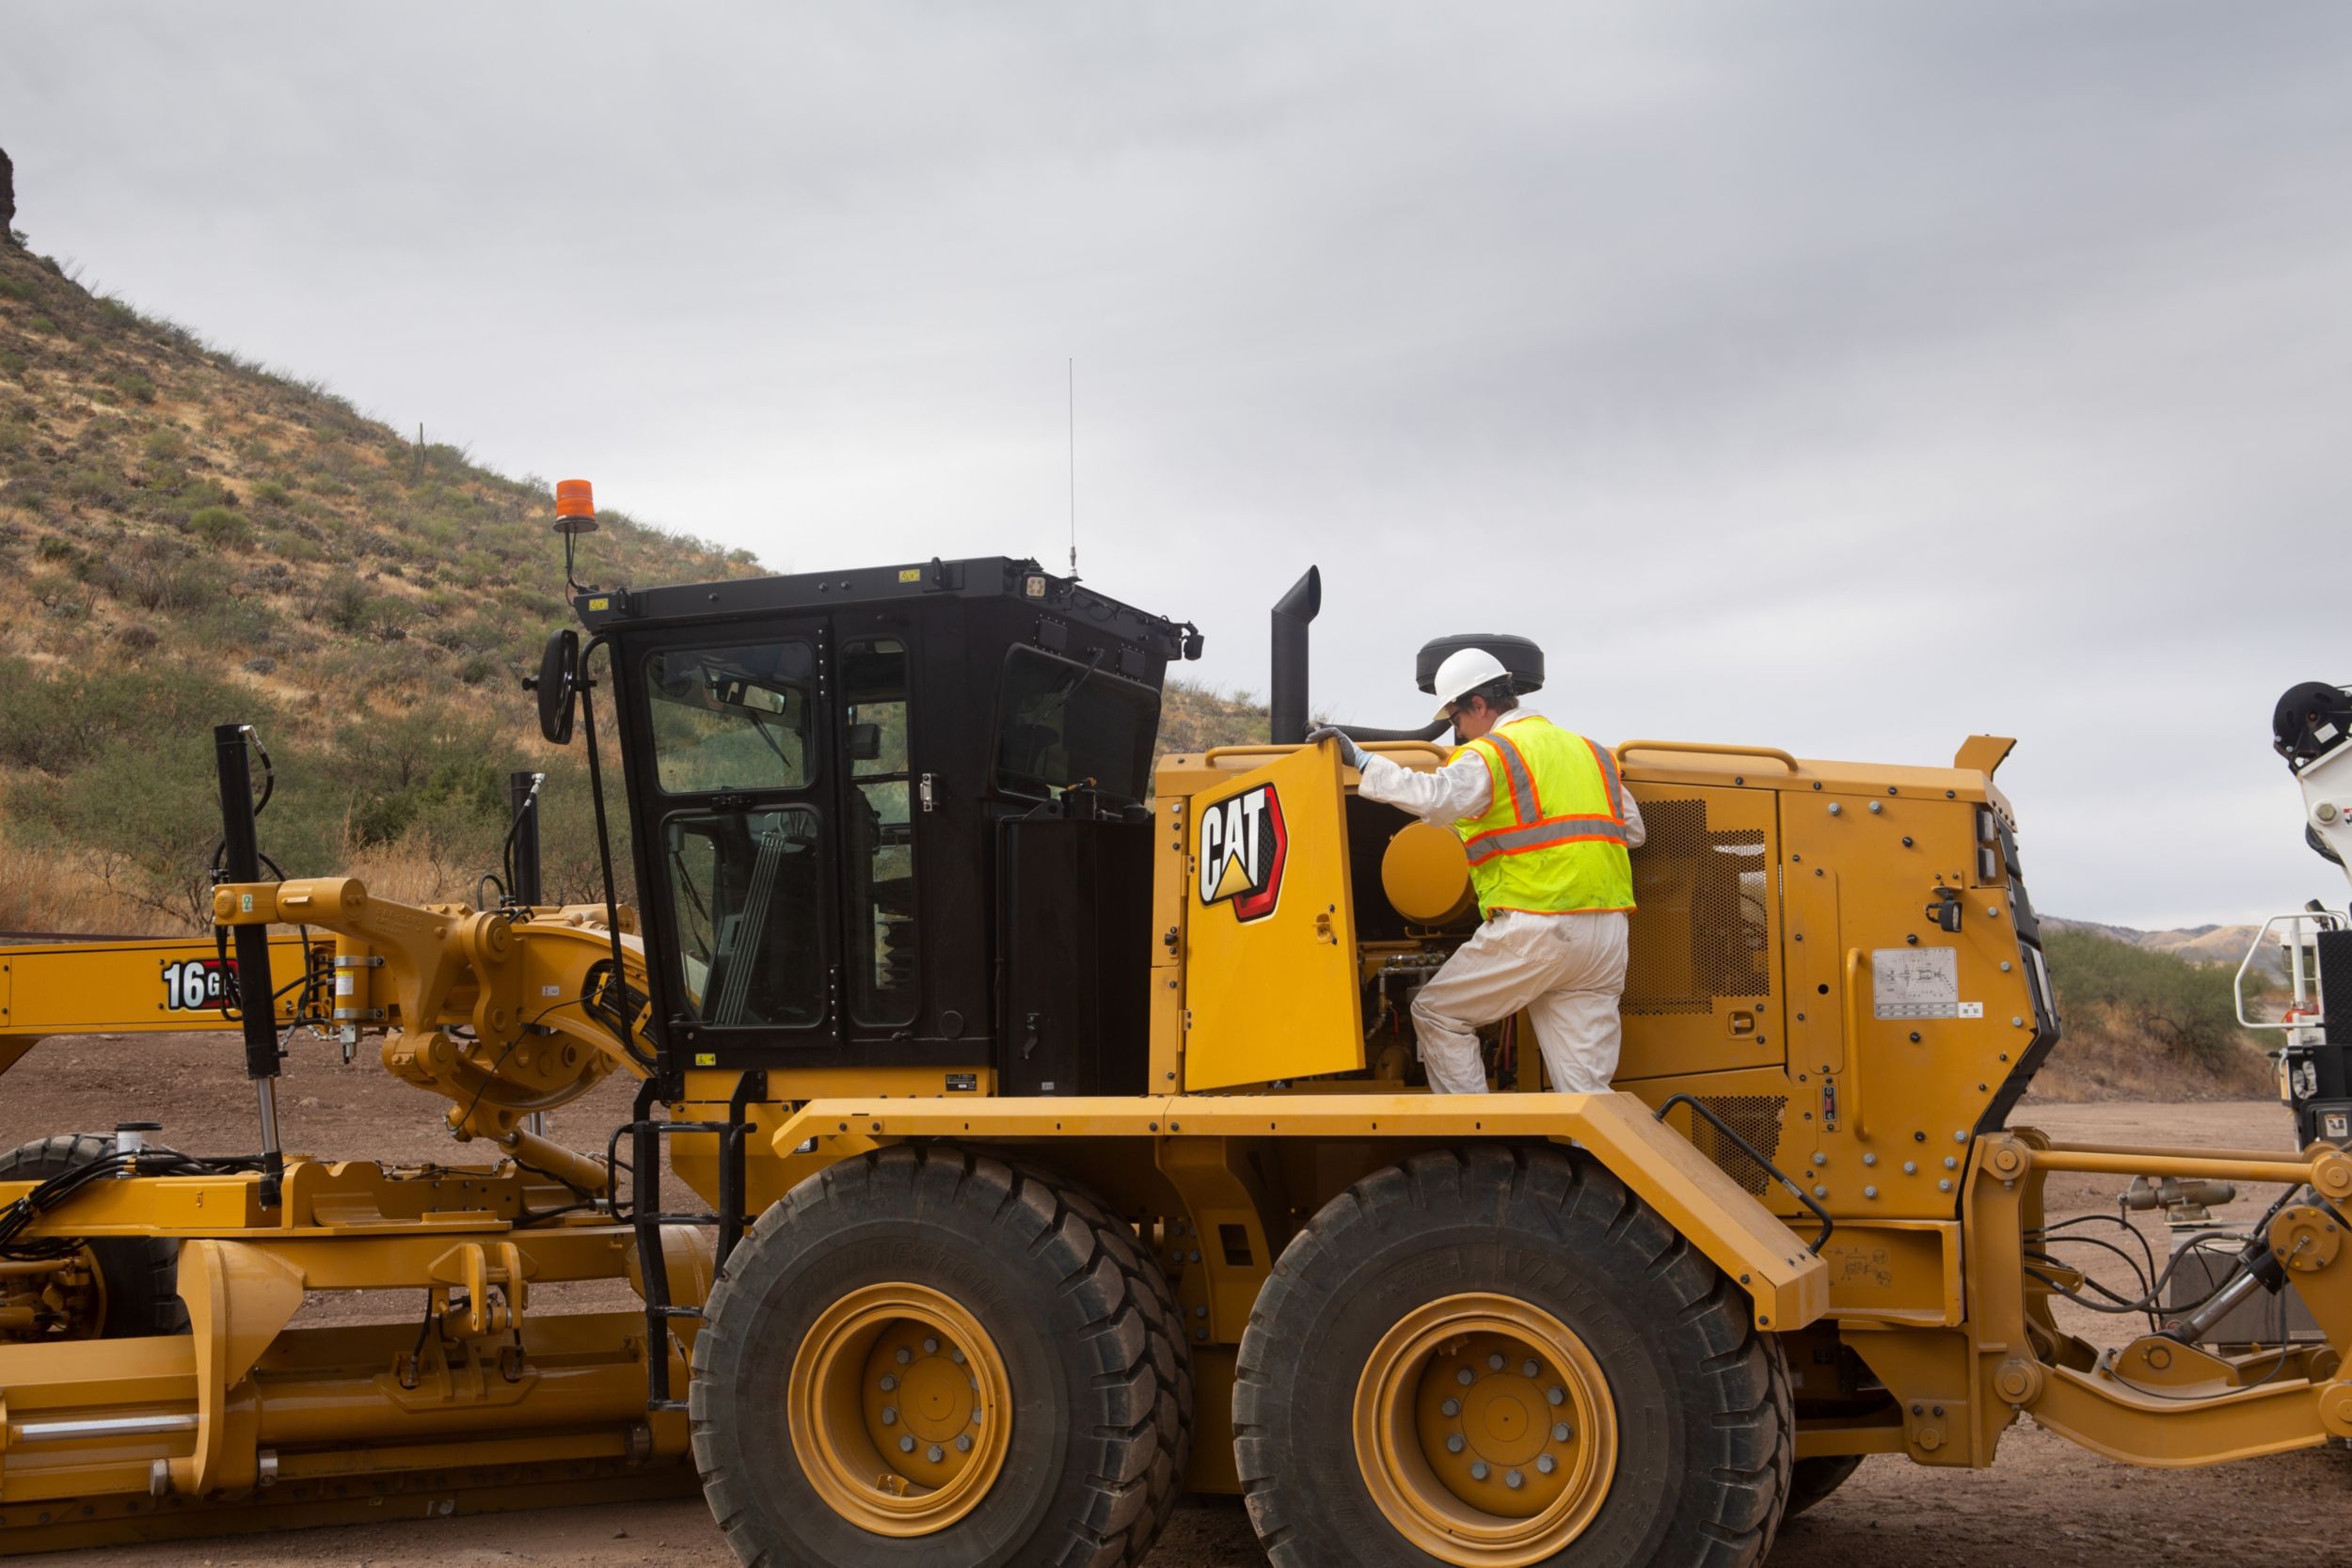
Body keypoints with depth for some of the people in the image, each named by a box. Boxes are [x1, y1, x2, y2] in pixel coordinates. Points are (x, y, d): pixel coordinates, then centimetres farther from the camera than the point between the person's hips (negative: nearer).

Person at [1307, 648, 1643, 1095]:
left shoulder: (1490, 753, -3)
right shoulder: (1590, 752, 21)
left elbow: (1436, 798, -22)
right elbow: (1633, 832, 28)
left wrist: (1360, 759, -17)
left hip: (1535, 925, -7)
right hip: (1607, 933, 7)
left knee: (1438, 1014, 11)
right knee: (1585, 1088, 6)